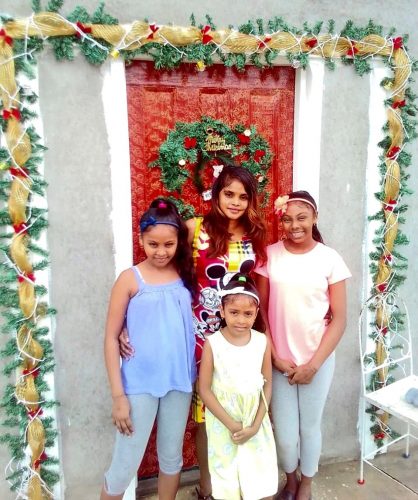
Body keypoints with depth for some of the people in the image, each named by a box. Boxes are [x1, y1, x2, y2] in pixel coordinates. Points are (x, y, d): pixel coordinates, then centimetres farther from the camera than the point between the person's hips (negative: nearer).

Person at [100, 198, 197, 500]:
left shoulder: (185, 274, 1)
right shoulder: (130, 279, -9)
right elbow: (111, 338, -7)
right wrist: (118, 395, -9)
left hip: (179, 381, 4)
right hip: (140, 384, -3)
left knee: (172, 457, 19)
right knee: (126, 464, 7)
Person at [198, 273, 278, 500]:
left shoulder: (262, 342, -7)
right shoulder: (212, 343, -14)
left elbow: (267, 384, 0)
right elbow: (204, 389, -11)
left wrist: (256, 424, -7)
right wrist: (231, 424, -13)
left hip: (256, 423, 2)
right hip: (223, 425, -2)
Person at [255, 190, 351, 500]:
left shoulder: (330, 259, -7)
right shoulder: (270, 255, -6)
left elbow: (339, 319, -5)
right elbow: (260, 310, -2)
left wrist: (313, 364, -9)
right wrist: (274, 356, -7)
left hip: (318, 361, 0)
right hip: (279, 361, 1)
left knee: (310, 427, 14)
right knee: (284, 435, 8)